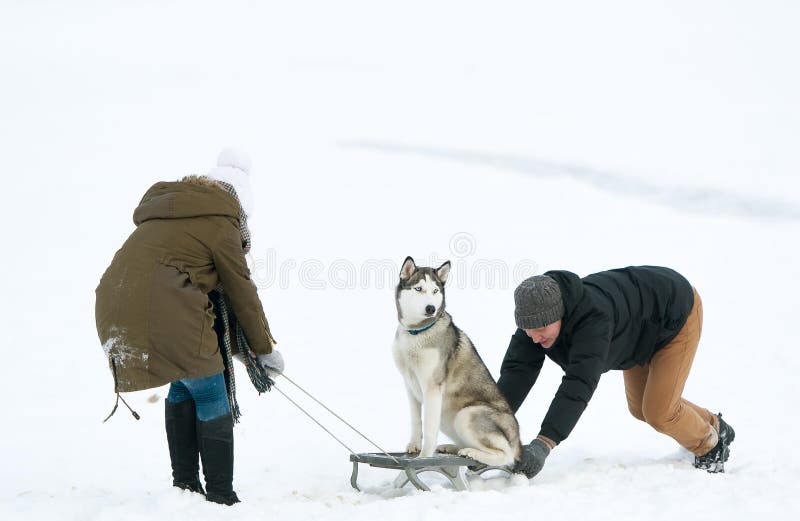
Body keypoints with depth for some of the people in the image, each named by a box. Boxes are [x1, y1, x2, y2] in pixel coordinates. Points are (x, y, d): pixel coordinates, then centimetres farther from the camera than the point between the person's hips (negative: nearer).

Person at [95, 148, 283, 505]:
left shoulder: (166, 212, 26)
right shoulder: (219, 223, 1)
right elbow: (241, 292, 5)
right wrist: (264, 348, 15)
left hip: (116, 308, 8)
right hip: (163, 313, -8)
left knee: (182, 386, 23)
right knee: (211, 395, 4)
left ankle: (184, 484, 25)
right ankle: (221, 496, 5)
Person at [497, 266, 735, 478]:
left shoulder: (594, 317, -48)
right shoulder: (537, 315, -26)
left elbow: (580, 382, -57)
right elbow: (517, 370, -32)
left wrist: (543, 444, -65)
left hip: (676, 313, -8)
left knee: (658, 411, -14)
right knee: (640, 407, 15)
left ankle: (710, 444, 17)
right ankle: (715, 426, 39)